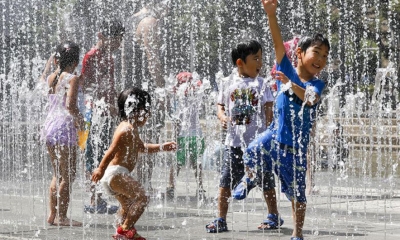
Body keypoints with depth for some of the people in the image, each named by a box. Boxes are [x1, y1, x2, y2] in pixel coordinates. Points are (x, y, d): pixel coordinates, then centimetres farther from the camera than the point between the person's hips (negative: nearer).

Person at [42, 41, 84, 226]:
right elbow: (70, 105, -22)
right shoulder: (72, 79, -12)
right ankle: (61, 216, -1)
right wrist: (79, 119, -8)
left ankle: (53, 215, 19)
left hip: (49, 126, 8)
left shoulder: (50, 78, 8)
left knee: (58, 174, 17)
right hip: (65, 127, -8)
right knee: (68, 175, 0)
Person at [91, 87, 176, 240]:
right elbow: (113, 150, -23)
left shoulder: (132, 129, 19)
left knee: (129, 205, 25)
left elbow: (141, 147, 33)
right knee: (141, 198, -19)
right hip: (116, 173, -11)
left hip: (115, 175, 11)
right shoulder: (127, 129, -16)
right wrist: (101, 169, -28)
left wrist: (162, 147, 28)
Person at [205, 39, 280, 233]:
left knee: (266, 181, 6)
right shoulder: (229, 83, 3)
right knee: (225, 181, 0)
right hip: (234, 142, 1)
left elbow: (269, 112, -2)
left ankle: (274, 217, 20)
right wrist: (223, 117, -11)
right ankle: (221, 220, 7)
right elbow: (220, 106, 10)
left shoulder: (260, 84, 0)